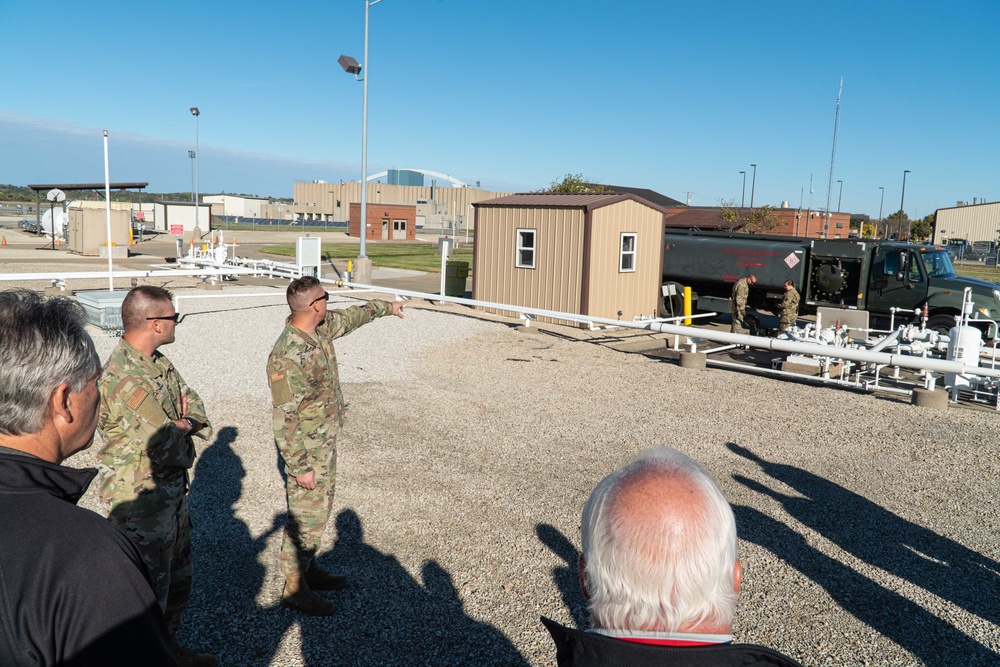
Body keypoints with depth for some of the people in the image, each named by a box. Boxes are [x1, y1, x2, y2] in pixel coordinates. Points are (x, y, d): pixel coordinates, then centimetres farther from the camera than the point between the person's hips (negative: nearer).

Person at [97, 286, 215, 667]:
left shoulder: (157, 362, 4)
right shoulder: (123, 377, -27)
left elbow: (194, 405, 5)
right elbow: (168, 446, -27)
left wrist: (182, 423, -15)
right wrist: (182, 429, -6)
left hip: (172, 491, 10)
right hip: (141, 500, -10)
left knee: (178, 578, 24)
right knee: (150, 590, 6)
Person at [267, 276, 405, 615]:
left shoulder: (321, 328, -2)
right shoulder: (289, 355, -29)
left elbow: (350, 317, 20)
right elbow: (285, 419, -26)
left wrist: (386, 306, 32)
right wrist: (300, 467, -22)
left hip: (326, 441, 9)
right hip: (307, 449, -9)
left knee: (319, 509, 21)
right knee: (306, 517, 4)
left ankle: (309, 569, 38)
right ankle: (294, 587, 20)